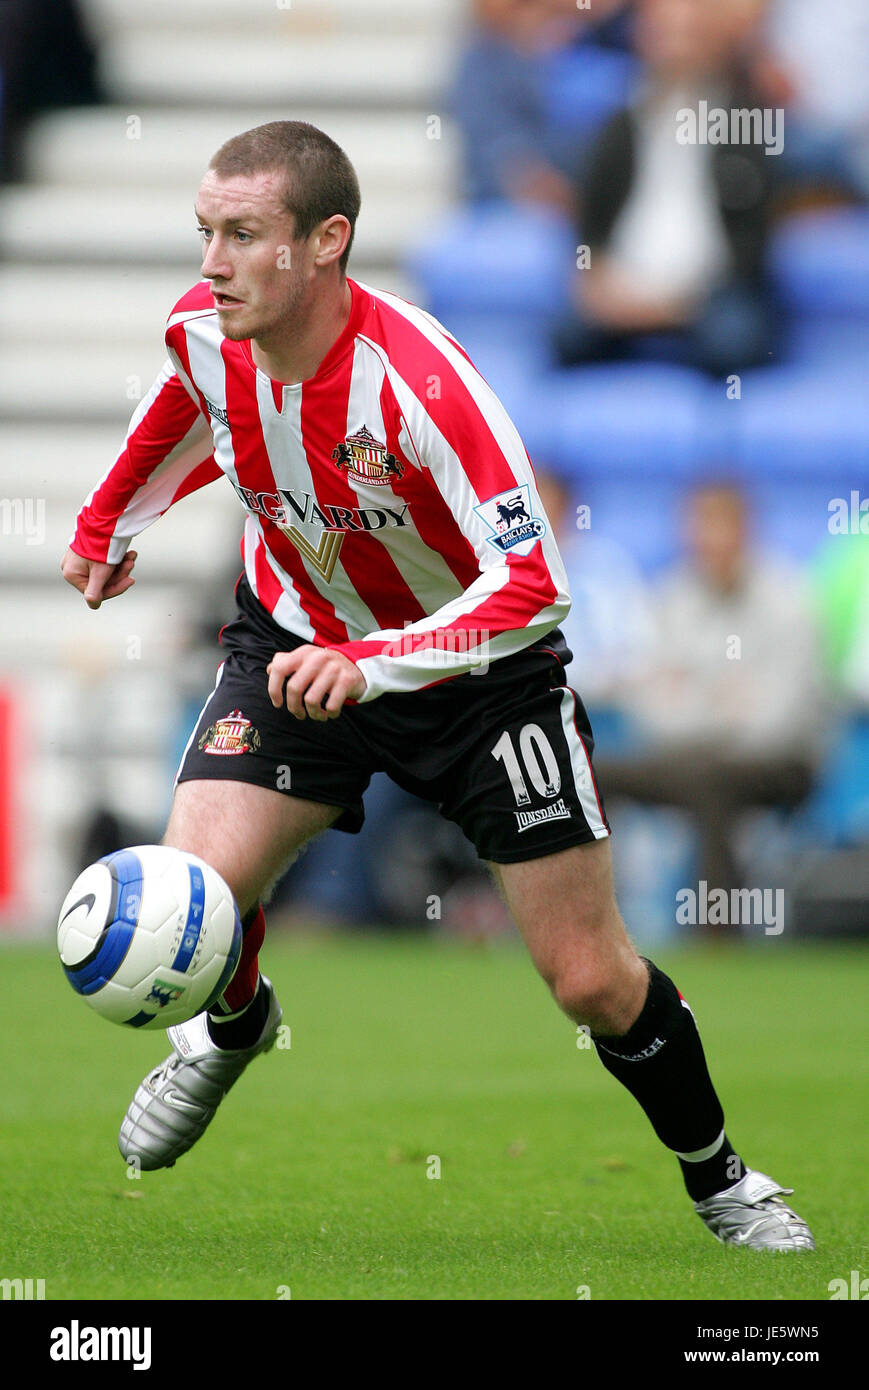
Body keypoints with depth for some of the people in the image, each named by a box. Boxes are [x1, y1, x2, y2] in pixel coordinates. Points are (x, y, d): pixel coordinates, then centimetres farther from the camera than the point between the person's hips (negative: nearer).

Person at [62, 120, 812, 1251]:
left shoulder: (421, 385, -35)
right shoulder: (202, 333, -17)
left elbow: (531, 587, -34)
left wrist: (370, 667, -45)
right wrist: (106, 527, 22)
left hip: (478, 664, -4)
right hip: (296, 642, 4)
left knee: (594, 983, -3)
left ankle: (719, 1178, 23)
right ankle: (236, 1028, 19)